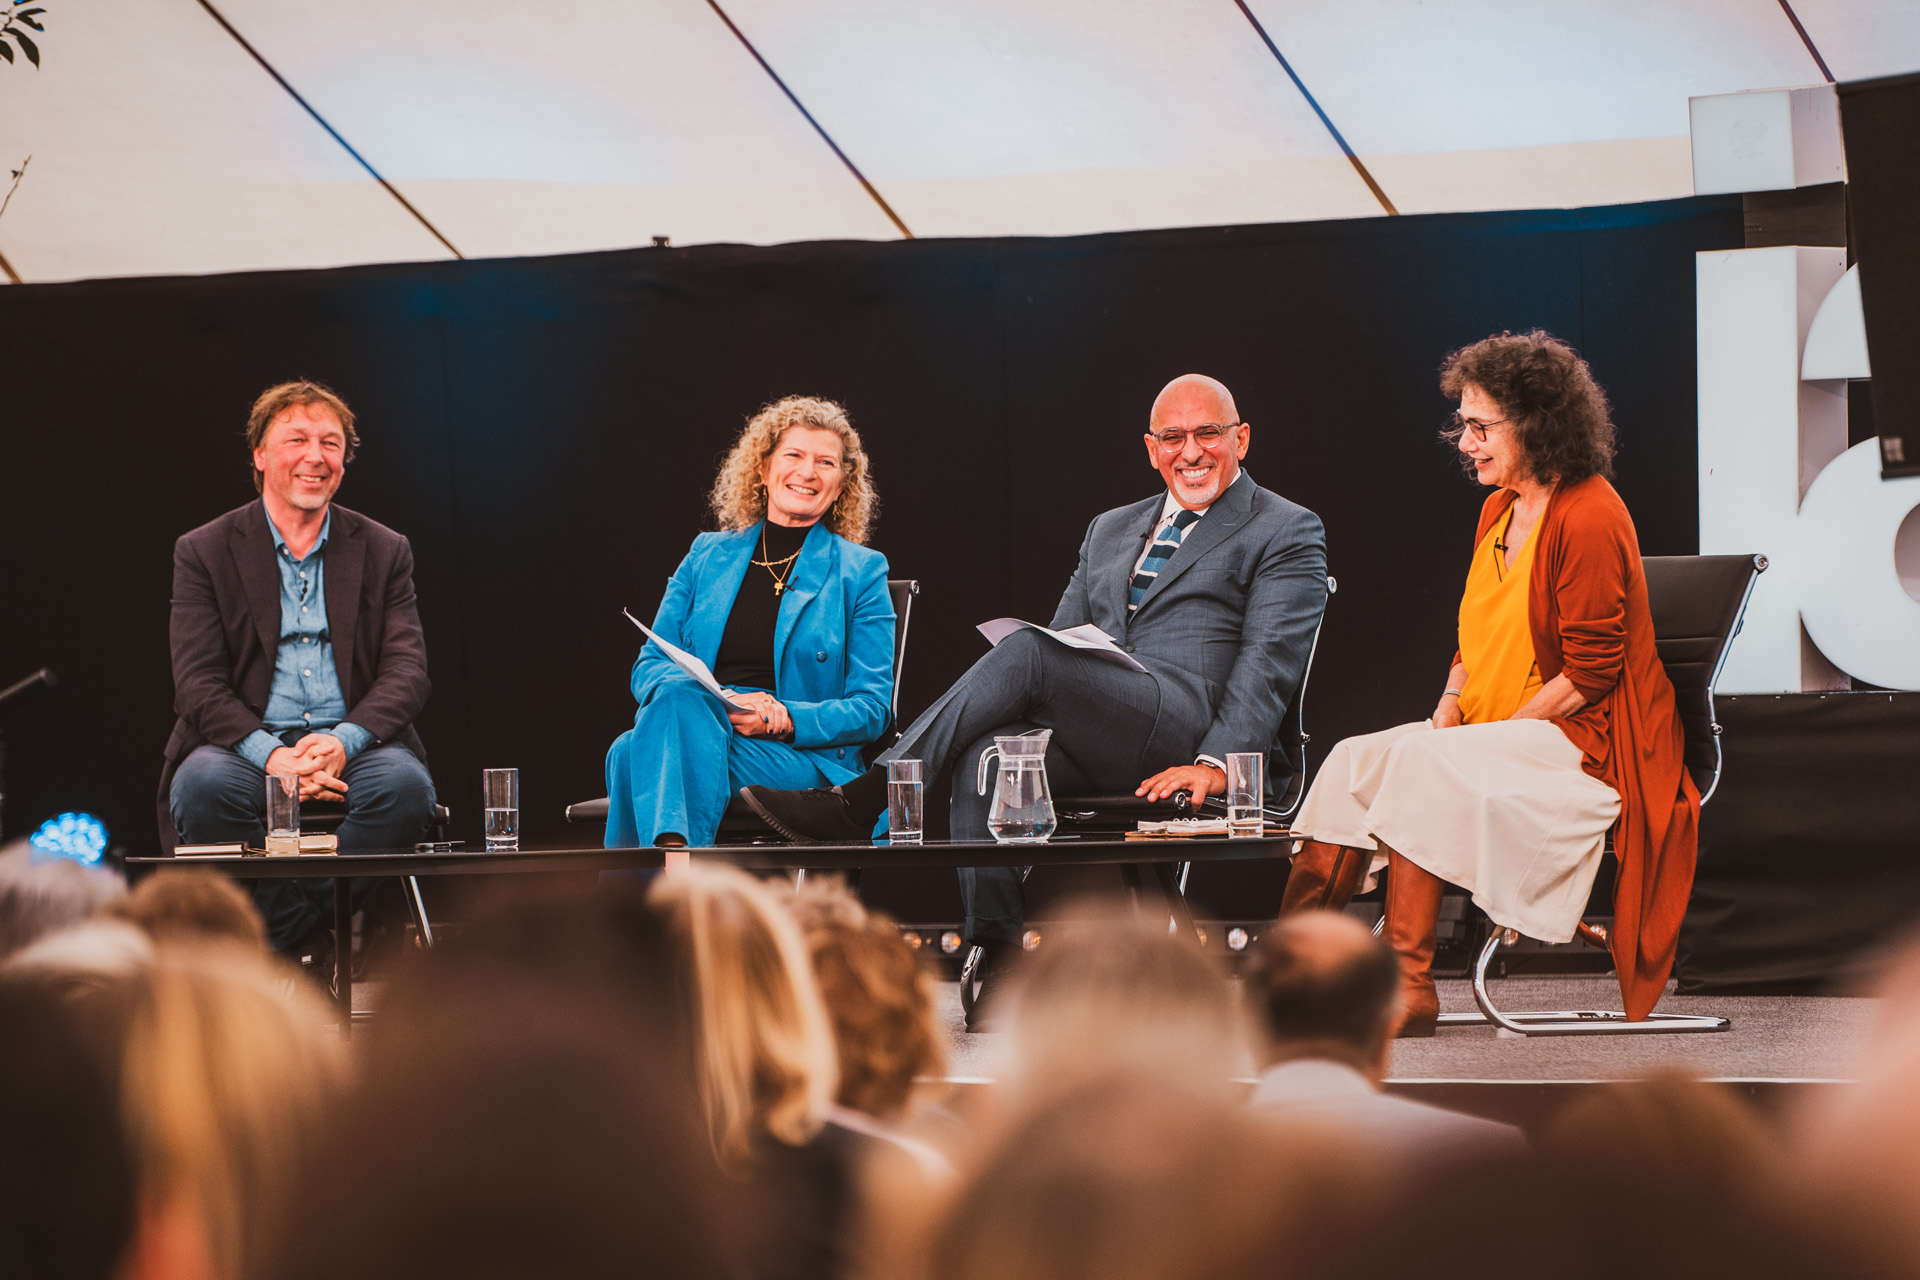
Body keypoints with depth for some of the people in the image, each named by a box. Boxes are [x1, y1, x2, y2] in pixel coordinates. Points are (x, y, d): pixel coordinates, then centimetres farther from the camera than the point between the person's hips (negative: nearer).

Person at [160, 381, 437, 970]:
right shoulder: (206, 552, 8)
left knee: (405, 783, -32)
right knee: (204, 787, -35)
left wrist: (344, 741, -19)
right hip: (246, 741, -1)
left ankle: (283, 940, -21)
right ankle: (313, 943, -21)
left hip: (354, 742, 1)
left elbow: (408, 670, 3)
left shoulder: (384, 551, 13)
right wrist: (270, 754, -22)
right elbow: (196, 683, -2)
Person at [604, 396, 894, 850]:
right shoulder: (708, 555, 20)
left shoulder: (861, 571, 12)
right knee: (679, 696, -37)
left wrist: (786, 719, -14)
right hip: (697, 727, 3)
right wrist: (718, 701, -9)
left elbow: (873, 709, 6)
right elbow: (650, 667, 14)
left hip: (805, 762, -3)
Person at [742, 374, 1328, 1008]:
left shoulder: (1288, 533, 10)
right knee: (988, 750, -28)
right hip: (1093, 737, 6)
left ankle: (860, 801, -25)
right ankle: (997, 952, -32)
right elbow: (1066, 637, 24)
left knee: (1025, 650, -28)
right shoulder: (1109, 530, 29)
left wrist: (1218, 765, -19)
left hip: (1187, 729, -6)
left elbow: (1270, 660, -4)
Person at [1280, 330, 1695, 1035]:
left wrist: (1493, 732, -17)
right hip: (1500, 727, 9)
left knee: (1422, 765, -30)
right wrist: (1450, 705, 2)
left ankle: (1407, 984, -29)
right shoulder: (1499, 509, 13)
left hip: (1587, 739, -9)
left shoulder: (1588, 518, -16)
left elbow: (1590, 672, -18)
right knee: (1356, 759, -12)